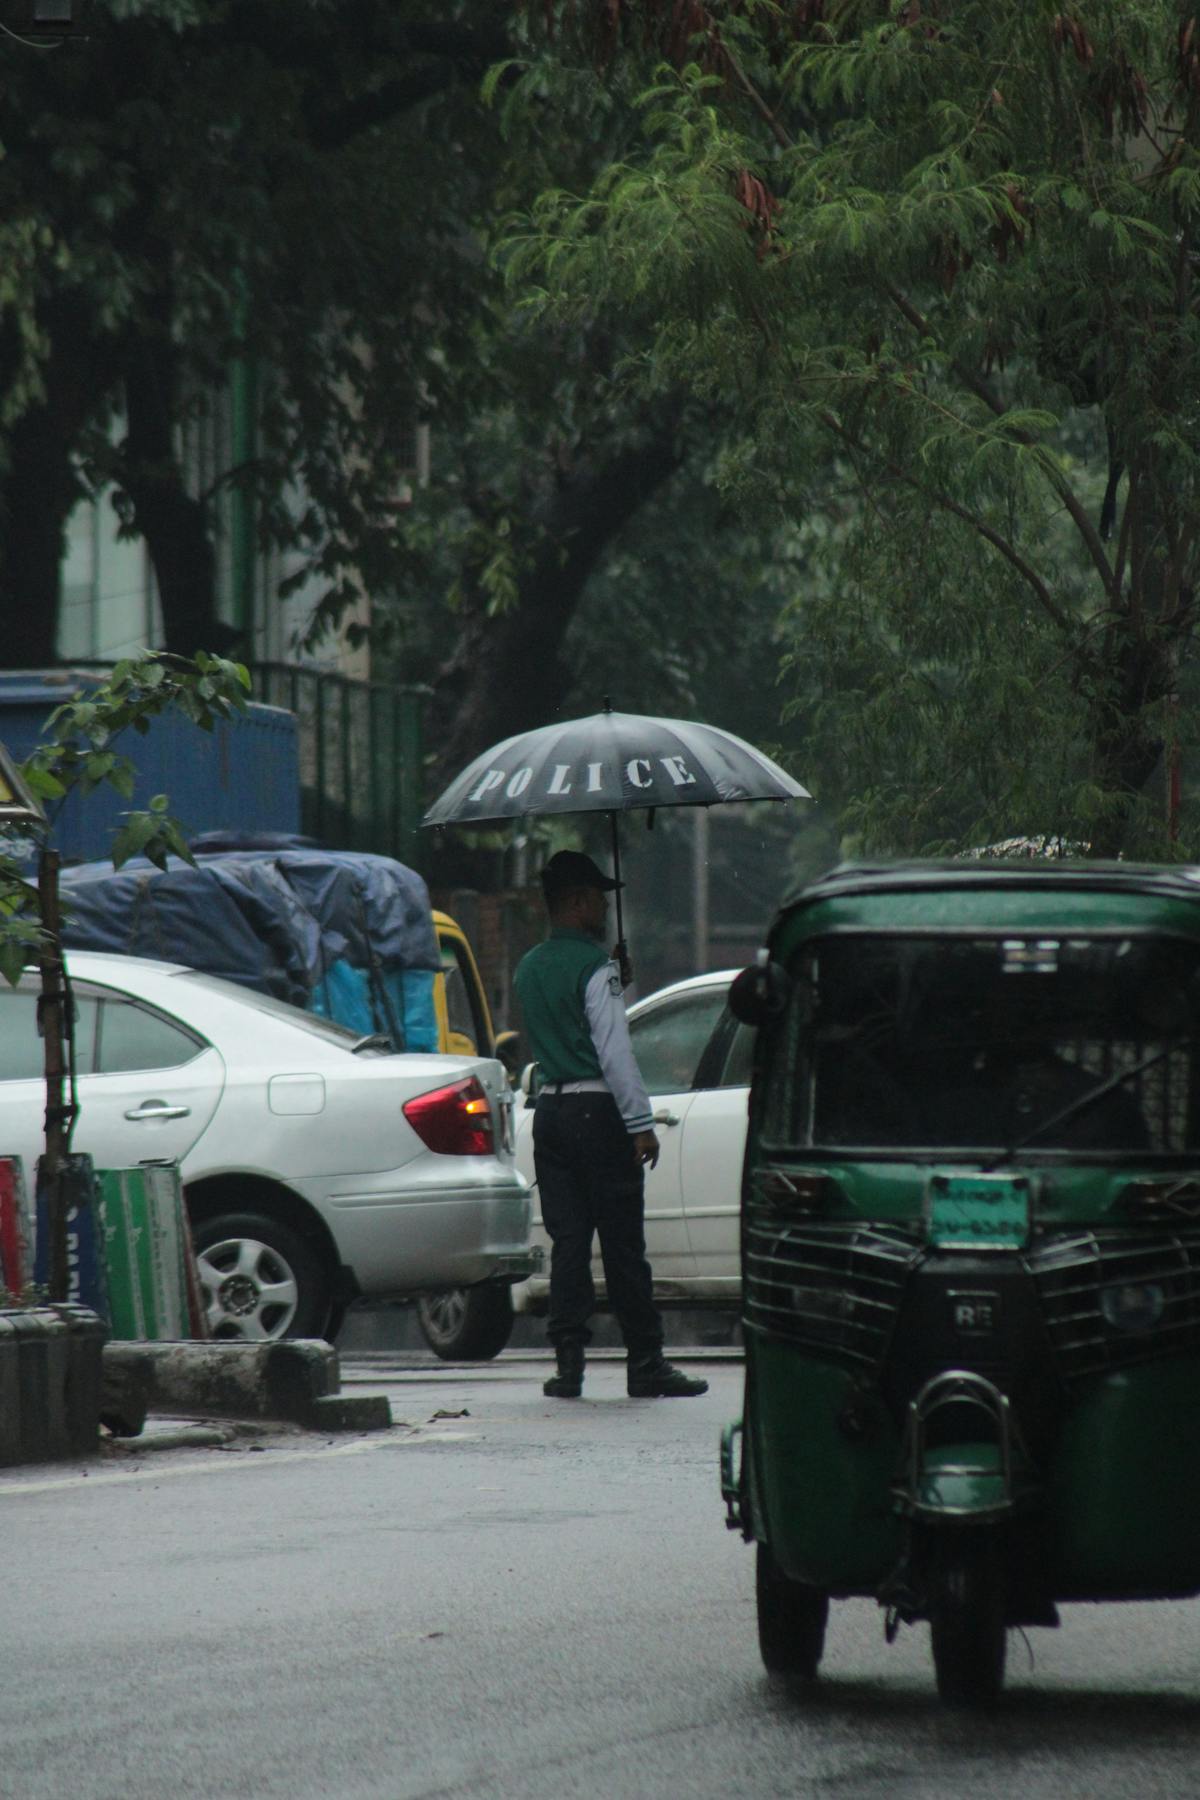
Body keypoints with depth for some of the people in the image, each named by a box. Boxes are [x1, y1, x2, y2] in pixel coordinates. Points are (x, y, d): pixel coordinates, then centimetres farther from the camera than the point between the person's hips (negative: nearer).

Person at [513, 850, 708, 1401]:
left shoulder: (529, 969, 12)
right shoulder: (595, 967, -12)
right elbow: (614, 1051, -16)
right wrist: (640, 1123, -15)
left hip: (550, 1110, 7)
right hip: (597, 1109, -7)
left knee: (567, 1241, 7)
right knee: (623, 1243, -2)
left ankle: (567, 1363, 2)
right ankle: (644, 1364, 2)